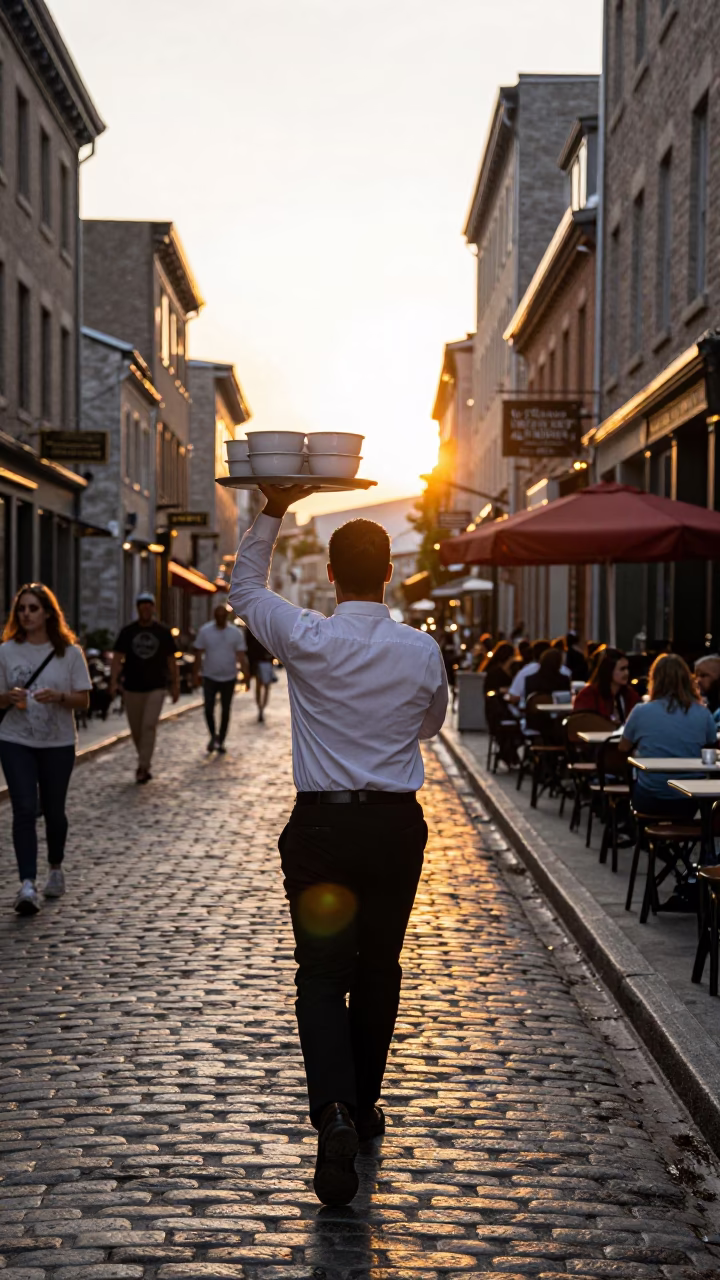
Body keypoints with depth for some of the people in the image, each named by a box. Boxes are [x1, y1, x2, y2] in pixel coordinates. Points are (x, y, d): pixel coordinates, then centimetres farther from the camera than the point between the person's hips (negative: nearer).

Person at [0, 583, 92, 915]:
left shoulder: (69, 652, -1)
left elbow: (84, 701, -2)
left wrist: (59, 697, -21)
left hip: (58, 743, 0)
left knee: (53, 810, 10)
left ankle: (56, 868, 34)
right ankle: (27, 885, -15)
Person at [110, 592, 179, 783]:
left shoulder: (163, 631, 2)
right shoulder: (128, 631, 2)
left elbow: (171, 660, 8)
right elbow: (117, 658, -1)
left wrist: (175, 684, 7)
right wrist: (114, 682, -13)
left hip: (156, 687, -2)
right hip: (132, 688, 2)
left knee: (149, 726, -14)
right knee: (136, 729, 10)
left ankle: (143, 767, -11)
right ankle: (144, 760, 31)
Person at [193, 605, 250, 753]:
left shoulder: (236, 633, -2)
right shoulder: (205, 631, -2)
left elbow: (241, 654, -4)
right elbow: (198, 653, 2)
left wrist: (245, 671, -17)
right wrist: (197, 673, -1)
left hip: (229, 677, 1)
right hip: (210, 677, -1)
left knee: (225, 710, 8)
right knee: (208, 709, -9)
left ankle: (221, 741, 20)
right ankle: (213, 736, 13)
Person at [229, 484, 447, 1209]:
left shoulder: (306, 641, -11)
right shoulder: (422, 651, -6)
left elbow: (244, 588, 9)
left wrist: (273, 512, 12)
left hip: (321, 824, -1)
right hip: (396, 825, 2)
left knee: (322, 973, 2)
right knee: (378, 968, 16)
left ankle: (334, 1109, -18)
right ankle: (362, 1105, 28)